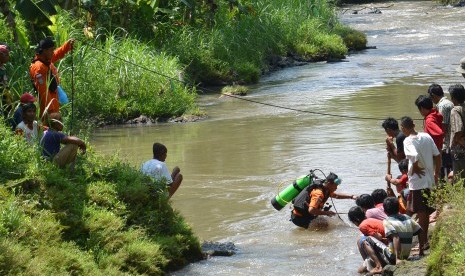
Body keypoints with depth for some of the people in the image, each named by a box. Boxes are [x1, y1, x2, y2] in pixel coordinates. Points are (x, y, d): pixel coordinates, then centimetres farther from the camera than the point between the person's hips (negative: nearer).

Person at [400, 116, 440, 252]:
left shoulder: (408, 141, -15)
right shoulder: (426, 136, 5)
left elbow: (415, 156, -32)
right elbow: (437, 155, 6)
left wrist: (415, 169, -13)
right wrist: (436, 174, 14)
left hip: (417, 181, -7)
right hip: (430, 180, 7)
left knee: (421, 213, -1)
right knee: (425, 212, 16)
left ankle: (423, 243, 1)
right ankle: (424, 240, 24)